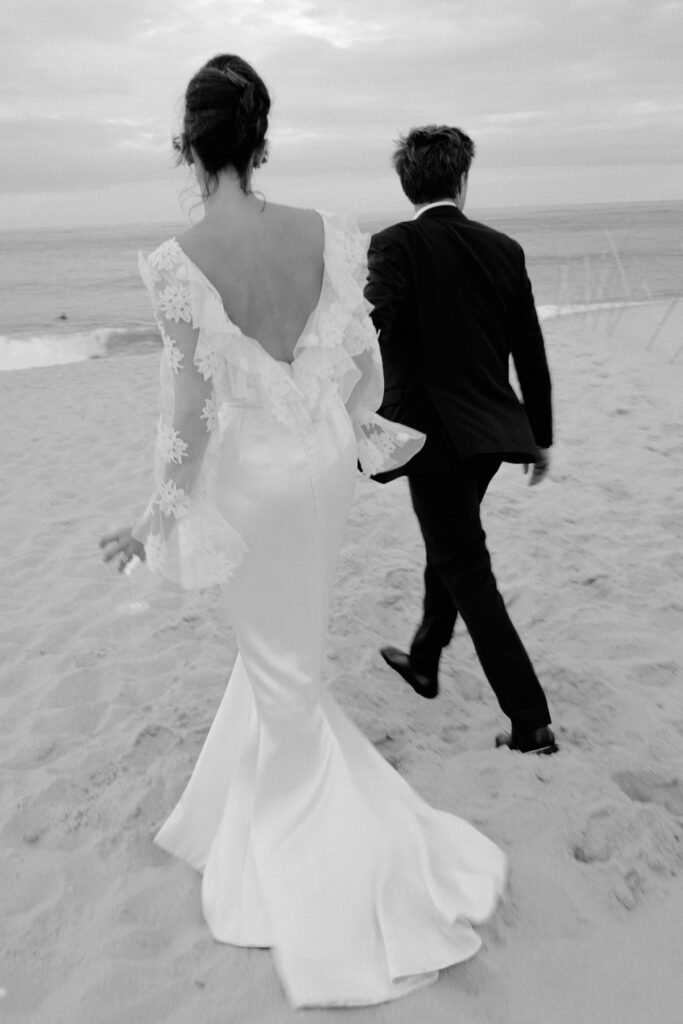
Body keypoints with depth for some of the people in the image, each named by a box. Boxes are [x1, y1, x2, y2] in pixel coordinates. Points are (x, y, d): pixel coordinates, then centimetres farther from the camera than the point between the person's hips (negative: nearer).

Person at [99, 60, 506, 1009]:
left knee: (280, 659, 15)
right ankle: (259, 804, 51)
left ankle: (311, 843, 31)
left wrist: (160, 512, -3)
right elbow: (364, 358, 1)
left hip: (252, 477, -5)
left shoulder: (181, 259, -17)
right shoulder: (327, 233, -5)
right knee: (286, 639, 26)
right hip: (327, 460, 5)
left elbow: (193, 402, -16)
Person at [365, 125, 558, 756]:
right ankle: (423, 662, 43)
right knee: (450, 549, 24)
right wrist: (541, 436, 18)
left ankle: (532, 723, 6)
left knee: (468, 573, 2)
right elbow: (531, 355, 9)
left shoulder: (395, 245, -8)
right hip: (491, 432, 6)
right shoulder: (504, 249, 6)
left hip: (434, 437, -6)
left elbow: (372, 326, -25)